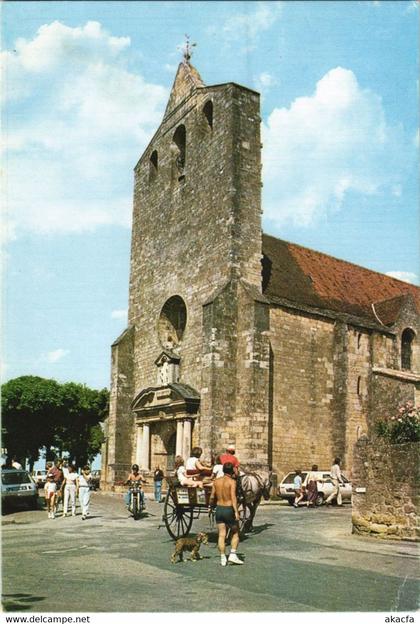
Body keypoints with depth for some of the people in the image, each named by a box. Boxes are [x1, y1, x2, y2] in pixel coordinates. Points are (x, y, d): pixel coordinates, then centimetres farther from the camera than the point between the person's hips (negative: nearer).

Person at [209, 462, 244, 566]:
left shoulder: (216, 481, 4)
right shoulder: (232, 481, -10)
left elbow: (212, 497, 8)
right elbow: (233, 497, -21)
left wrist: (211, 505, 27)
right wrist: (236, 512, -25)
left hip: (219, 509, 4)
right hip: (229, 509, -4)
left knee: (221, 535, 7)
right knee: (235, 533, 12)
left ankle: (223, 559, 8)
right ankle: (232, 555, 2)